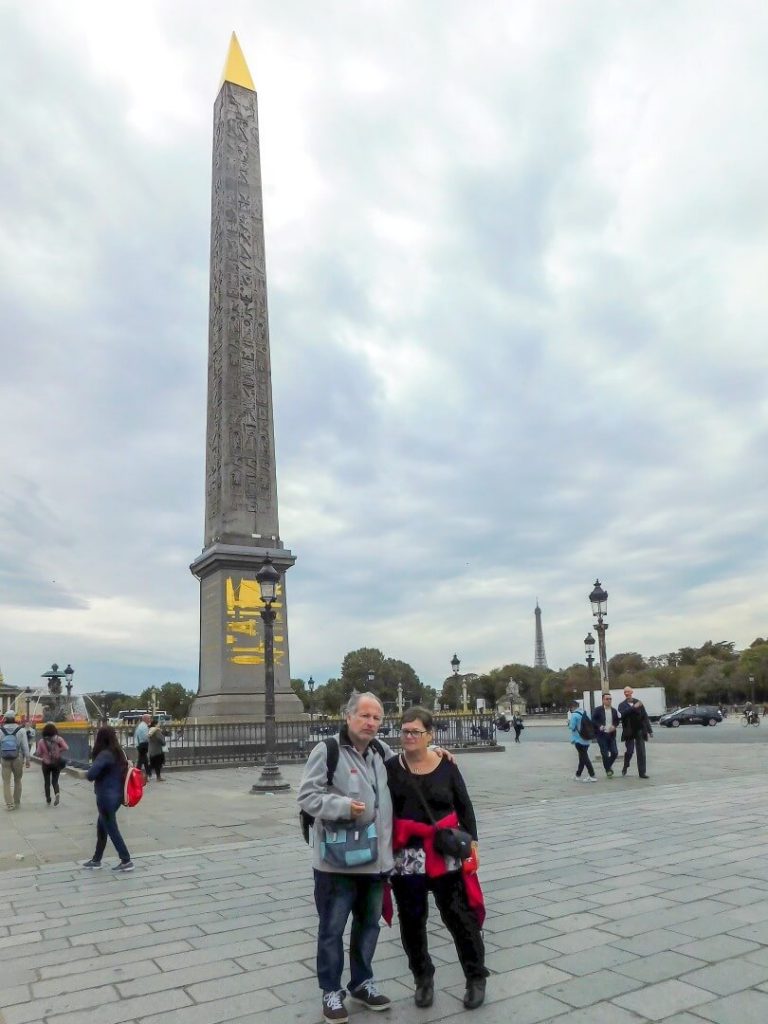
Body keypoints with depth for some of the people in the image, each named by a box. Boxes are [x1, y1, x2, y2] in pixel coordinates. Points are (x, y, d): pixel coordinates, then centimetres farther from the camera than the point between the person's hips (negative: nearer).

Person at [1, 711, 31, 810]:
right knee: (17, 781, 16)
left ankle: (9, 804, -4)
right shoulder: (21, 730, -8)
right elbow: (25, 746, -9)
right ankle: (17, 803, 22)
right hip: (18, 760, 0)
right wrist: (27, 760, -2)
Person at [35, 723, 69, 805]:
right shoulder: (58, 739, -9)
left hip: (46, 763, -1)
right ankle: (57, 793, -17)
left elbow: (38, 753, -8)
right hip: (56, 763, 1)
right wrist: (58, 751, 0)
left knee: (47, 781, 15)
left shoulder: (41, 741, -10)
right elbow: (66, 748, -17)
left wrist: (43, 755, 11)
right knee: (55, 781, 10)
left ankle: (48, 799, 17)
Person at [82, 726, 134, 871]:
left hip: (106, 797, -9)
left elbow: (90, 775, -27)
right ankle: (96, 860, 31)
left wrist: (87, 774, -6)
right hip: (116, 795, 9)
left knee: (111, 829, 2)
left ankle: (126, 861, 5)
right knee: (101, 827, 21)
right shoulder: (119, 752, 5)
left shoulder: (105, 754, -20)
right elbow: (123, 769, 18)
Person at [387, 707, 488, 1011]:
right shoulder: (391, 768, -4)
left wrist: (471, 841, 1)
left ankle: (476, 977, 23)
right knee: (412, 920, 11)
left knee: (459, 915, 5)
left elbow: (464, 806, 5)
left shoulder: (446, 766, -3)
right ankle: (423, 978, 31)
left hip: (447, 853, -1)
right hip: (407, 857, 1)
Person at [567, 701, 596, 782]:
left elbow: (572, 727, -15)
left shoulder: (574, 715, -15)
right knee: (582, 758, 15)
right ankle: (578, 775, 26)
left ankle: (592, 776, -6)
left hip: (578, 740, -8)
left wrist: (569, 722, 2)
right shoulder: (585, 714, 8)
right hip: (586, 740, 8)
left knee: (584, 758, -3)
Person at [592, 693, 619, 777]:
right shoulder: (598, 710, -5)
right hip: (601, 735, -4)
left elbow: (617, 720, 16)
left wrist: (614, 726, -4)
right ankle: (608, 770, 15)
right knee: (605, 754, -2)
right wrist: (599, 726, -19)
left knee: (615, 752, -1)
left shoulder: (614, 710, 7)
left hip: (611, 734, 4)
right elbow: (593, 720, -3)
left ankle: (608, 765, 27)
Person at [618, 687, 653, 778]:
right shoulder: (622, 705, 2)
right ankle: (626, 766, 23)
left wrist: (649, 730, 1)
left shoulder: (638, 703, 4)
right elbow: (623, 713, -20)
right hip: (629, 732, -1)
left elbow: (645, 717, 5)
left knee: (641, 753, 1)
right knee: (629, 751, -4)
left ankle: (642, 772, 8)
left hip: (639, 731, 1)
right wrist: (634, 707, -29)